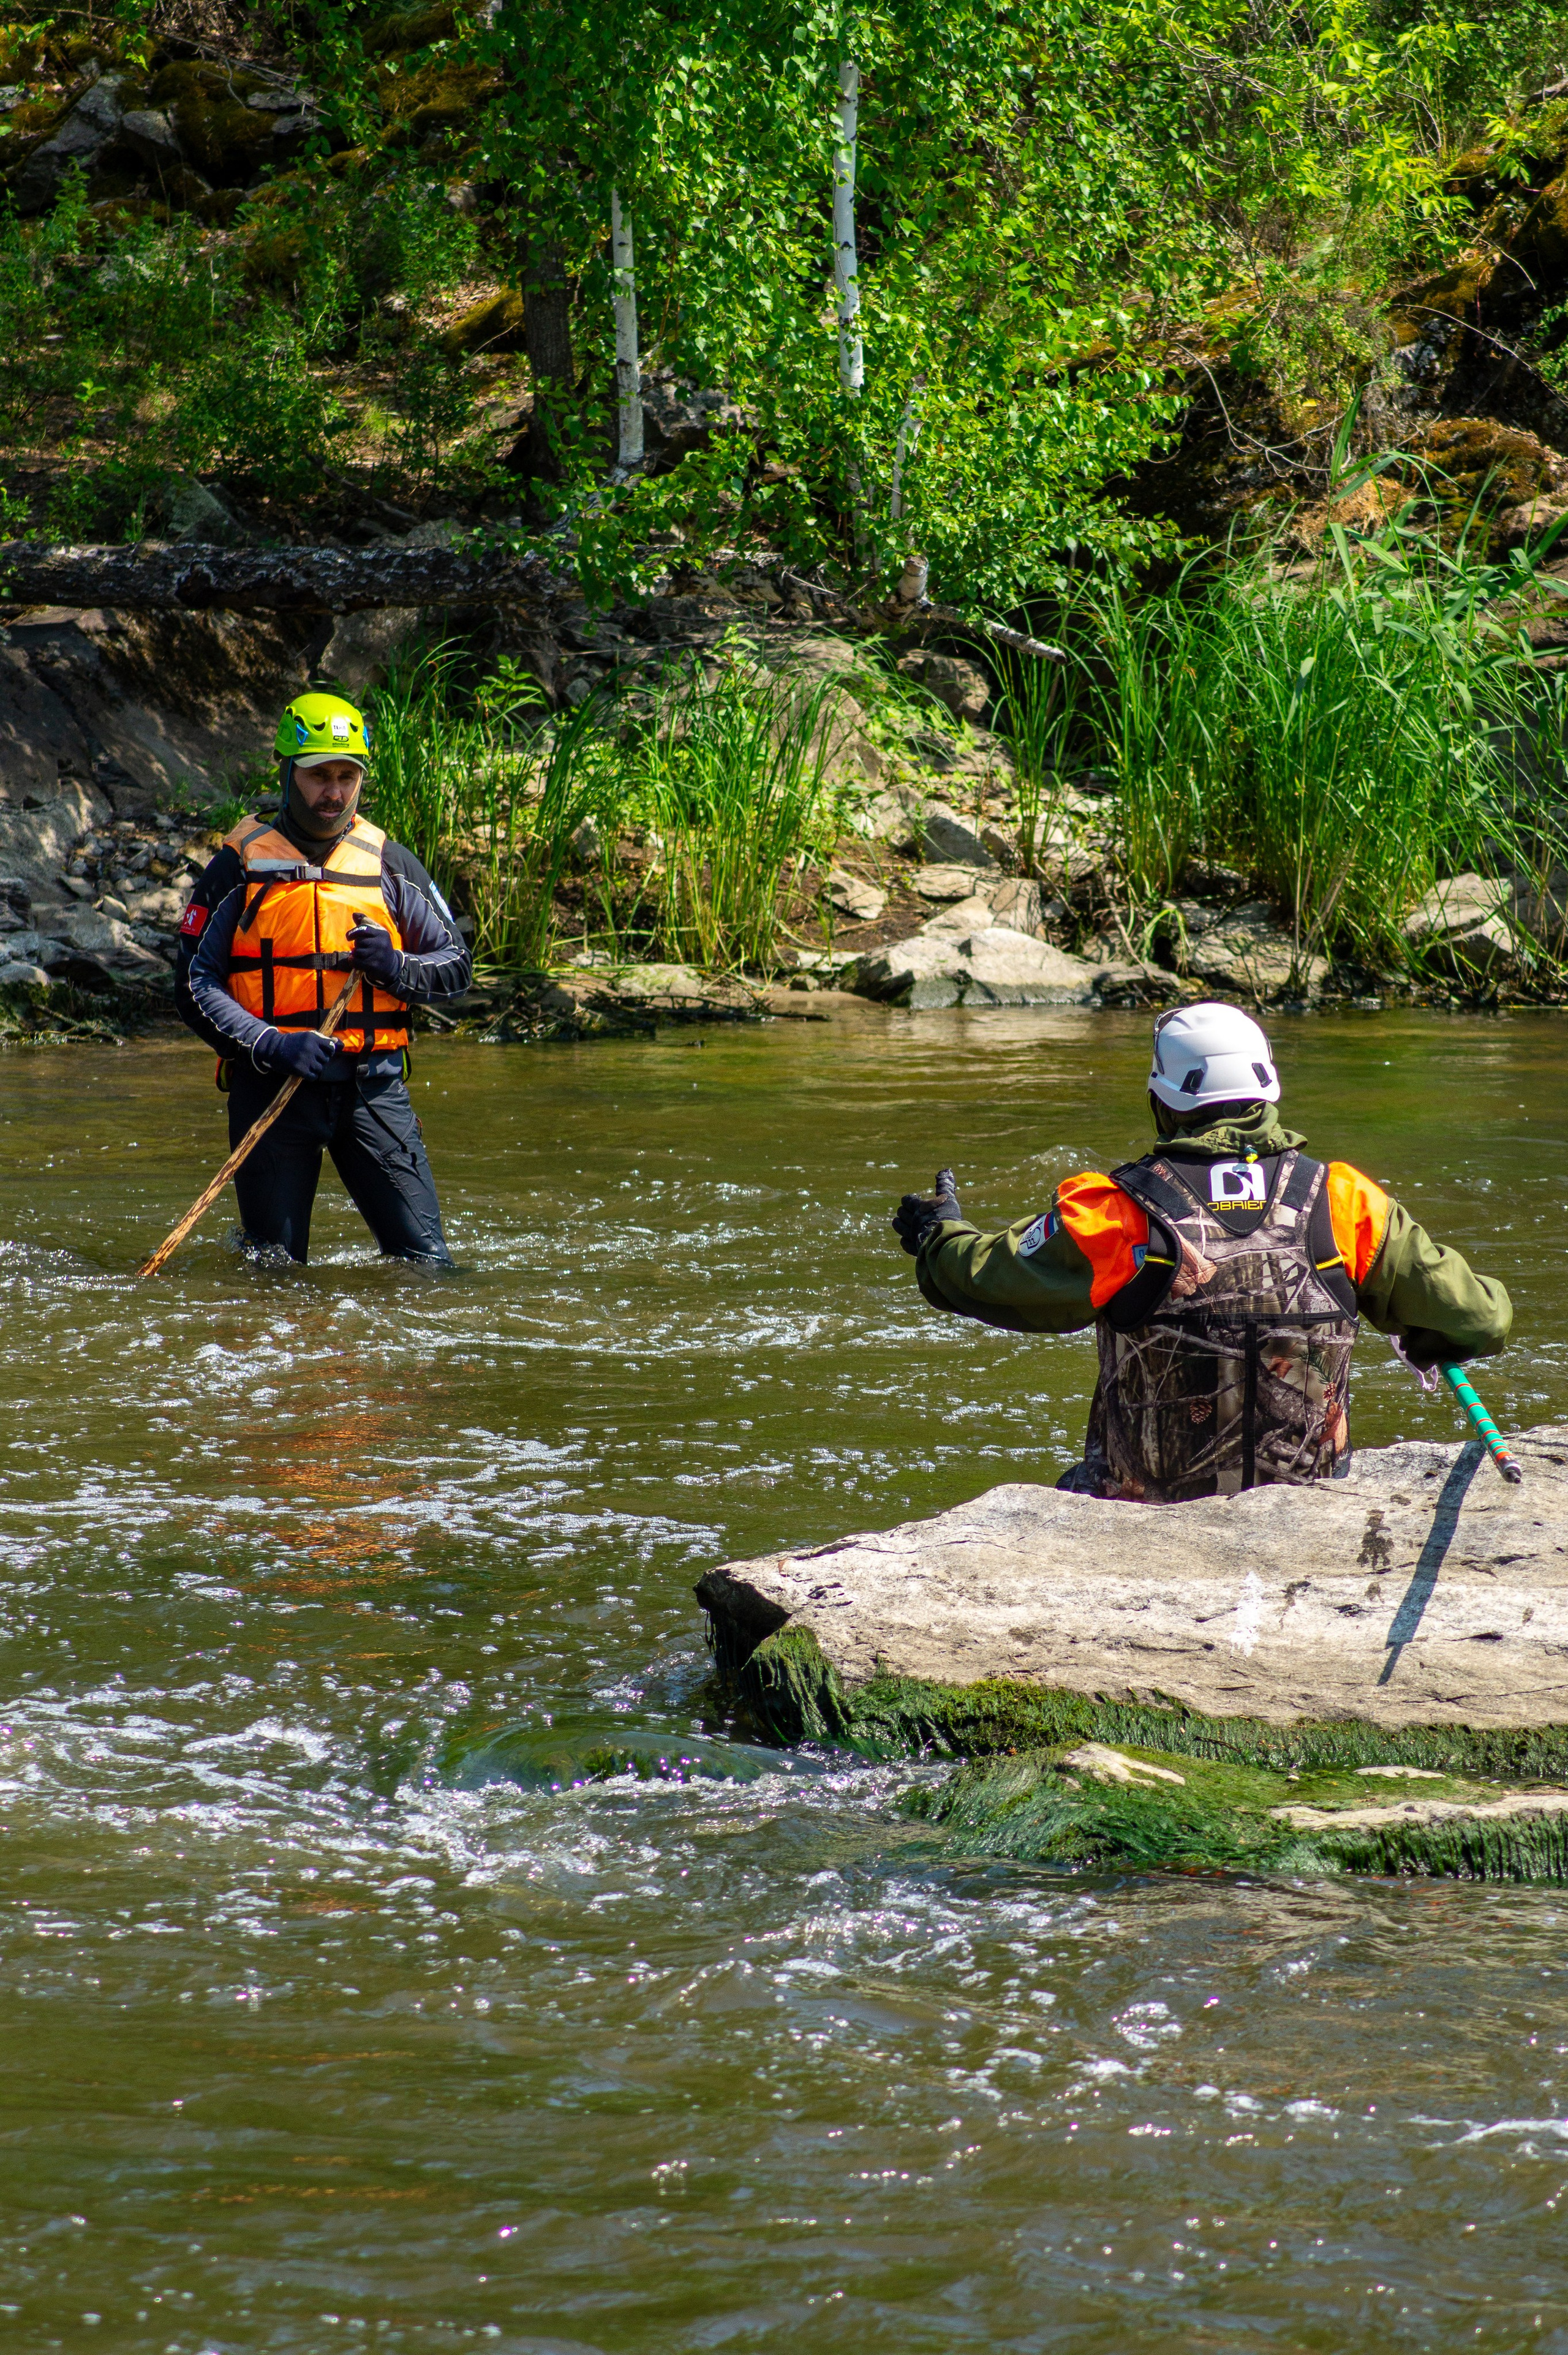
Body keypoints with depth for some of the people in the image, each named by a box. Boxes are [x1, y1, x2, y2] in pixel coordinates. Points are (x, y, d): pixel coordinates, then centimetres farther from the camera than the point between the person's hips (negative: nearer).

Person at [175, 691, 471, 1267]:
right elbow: (194, 984, -2)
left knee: (426, 1261, -7)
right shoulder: (240, 867, 2)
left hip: (374, 1085, 2)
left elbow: (456, 964, 12)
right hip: (272, 1084, -1)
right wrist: (271, 1045, -17)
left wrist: (397, 969, -10)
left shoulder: (389, 866, 9)